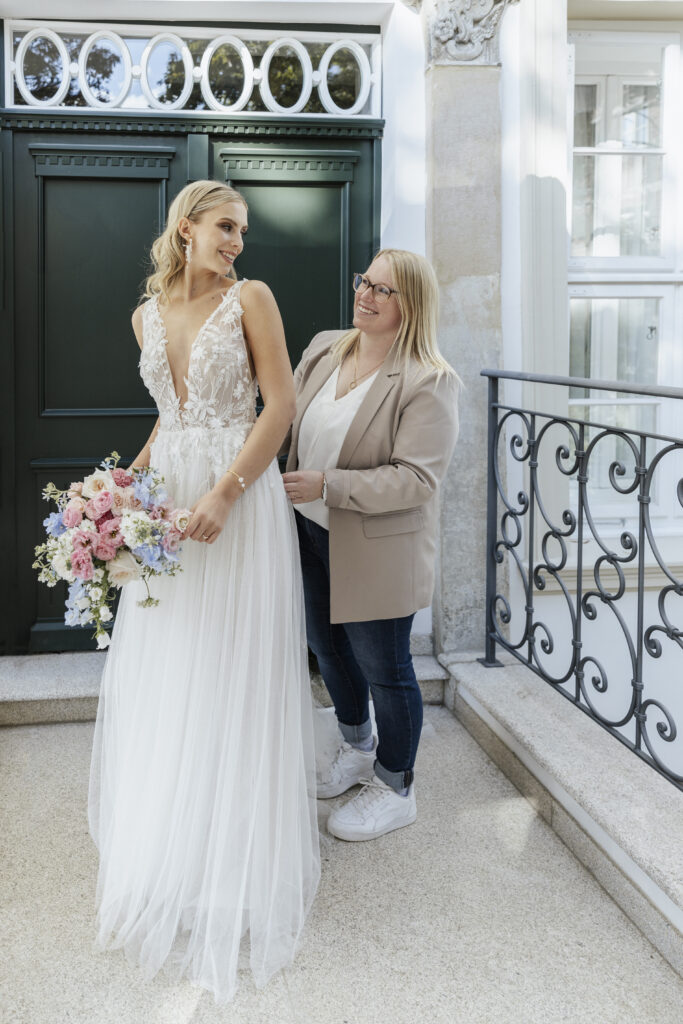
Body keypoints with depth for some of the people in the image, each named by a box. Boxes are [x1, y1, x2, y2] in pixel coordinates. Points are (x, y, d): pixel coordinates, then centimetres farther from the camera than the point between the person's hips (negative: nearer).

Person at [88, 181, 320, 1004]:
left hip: (238, 499, -5)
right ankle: (162, 844, 31)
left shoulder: (250, 298, -5)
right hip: (168, 502, 5)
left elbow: (281, 405, -11)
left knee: (230, 676, 1)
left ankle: (230, 867, 17)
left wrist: (224, 493, -20)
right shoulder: (148, 315, 11)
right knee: (161, 678, 11)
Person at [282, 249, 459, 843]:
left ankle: (396, 790, 28)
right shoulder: (322, 349, 2)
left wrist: (326, 486, -26)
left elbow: (416, 479, -24)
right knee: (328, 648, 22)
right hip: (311, 534, 7)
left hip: (377, 550, -7)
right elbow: (285, 421, 13)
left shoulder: (430, 383, -19)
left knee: (383, 667, 7)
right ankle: (358, 750, 48)